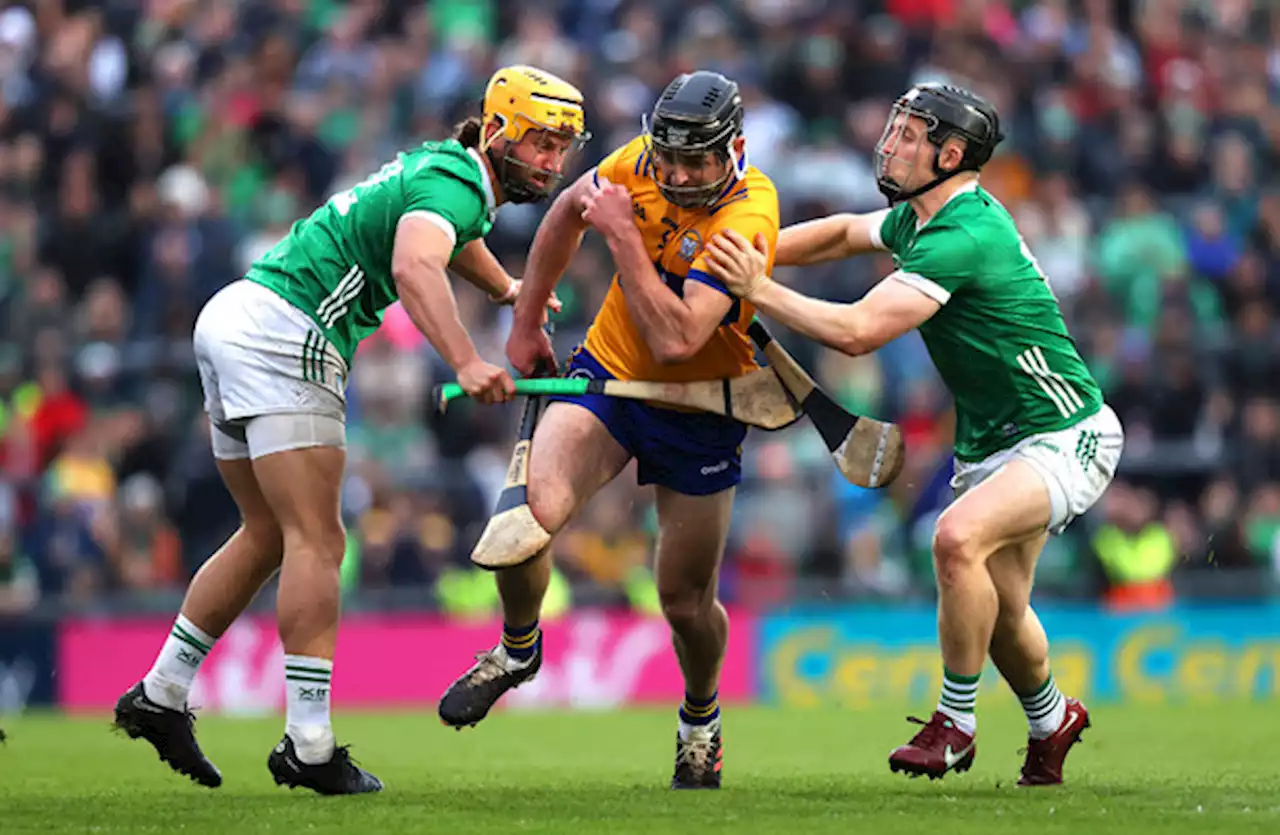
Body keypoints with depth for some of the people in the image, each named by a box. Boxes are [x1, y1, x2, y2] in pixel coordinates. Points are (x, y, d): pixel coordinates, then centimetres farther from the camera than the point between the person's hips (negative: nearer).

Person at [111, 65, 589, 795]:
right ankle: (310, 748, -15)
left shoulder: (448, 168, 18)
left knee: (269, 536, 18)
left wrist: (506, 289, 60)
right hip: (285, 333, -10)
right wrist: (467, 363, -46)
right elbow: (415, 267, -34)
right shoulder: (456, 183, -12)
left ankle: (161, 696, 23)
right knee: (316, 543, -12)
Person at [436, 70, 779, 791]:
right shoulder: (643, 163, -10)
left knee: (687, 603, 5)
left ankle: (701, 719, 38)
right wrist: (526, 321, 17)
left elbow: (675, 340, -35)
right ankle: (518, 648, 6)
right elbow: (569, 211, 13)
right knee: (528, 515, -23)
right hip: (608, 373, 3)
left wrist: (622, 234, -30)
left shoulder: (747, 216, -27)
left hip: (700, 409, -3)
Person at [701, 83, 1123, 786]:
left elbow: (858, 331, -31)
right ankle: (1051, 721, 40)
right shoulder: (920, 216, 4)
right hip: (989, 443, 10)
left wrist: (757, 290, -26)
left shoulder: (963, 239, -26)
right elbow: (846, 232, 26)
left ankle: (955, 723, -19)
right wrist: (756, 253, 11)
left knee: (959, 537, -31)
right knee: (998, 608, 13)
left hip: (1065, 439, -10)